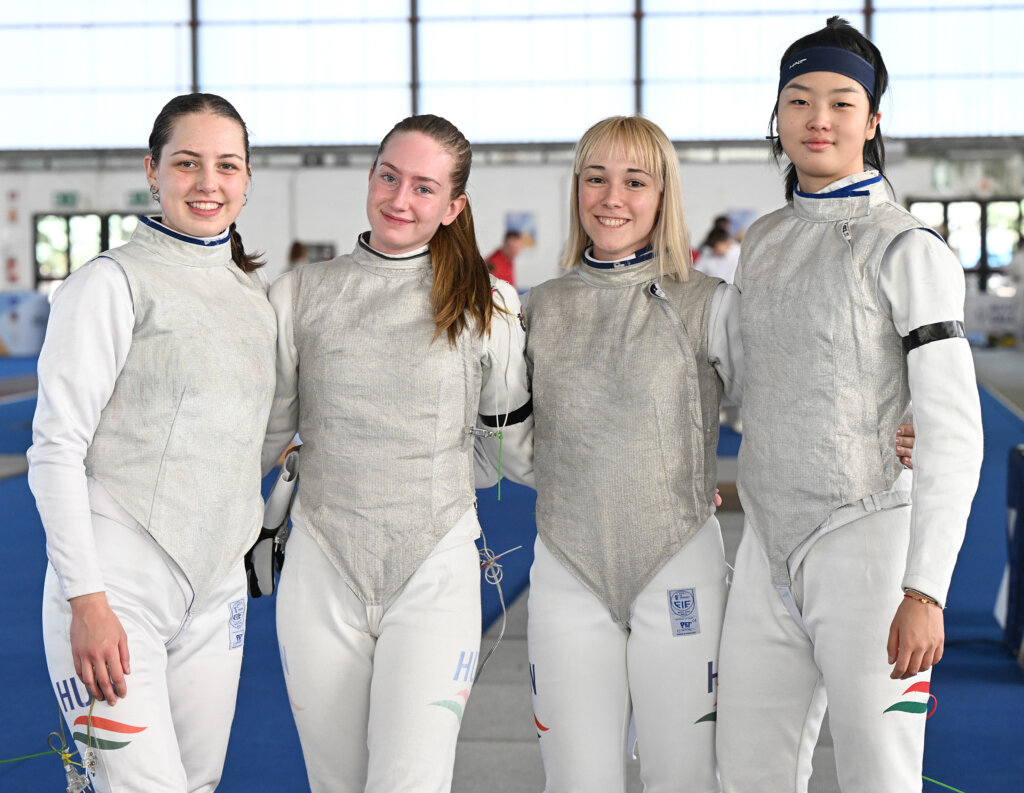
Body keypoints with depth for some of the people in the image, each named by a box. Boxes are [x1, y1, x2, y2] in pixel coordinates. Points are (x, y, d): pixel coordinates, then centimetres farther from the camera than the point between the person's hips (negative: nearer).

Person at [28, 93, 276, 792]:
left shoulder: (254, 293, 13)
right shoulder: (112, 283, -7)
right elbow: (56, 449, -11)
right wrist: (87, 598, -17)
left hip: (216, 587, 7)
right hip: (118, 587, -6)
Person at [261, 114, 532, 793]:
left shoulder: (489, 305, 1)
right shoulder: (301, 293, 5)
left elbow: (516, 447, 9)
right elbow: (264, 432, 13)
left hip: (436, 574, -2)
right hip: (322, 569, 2)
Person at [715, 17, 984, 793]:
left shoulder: (909, 249, -9)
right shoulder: (763, 243, 12)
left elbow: (953, 431, -15)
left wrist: (926, 591, -22)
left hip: (868, 546, -6)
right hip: (769, 552, 6)